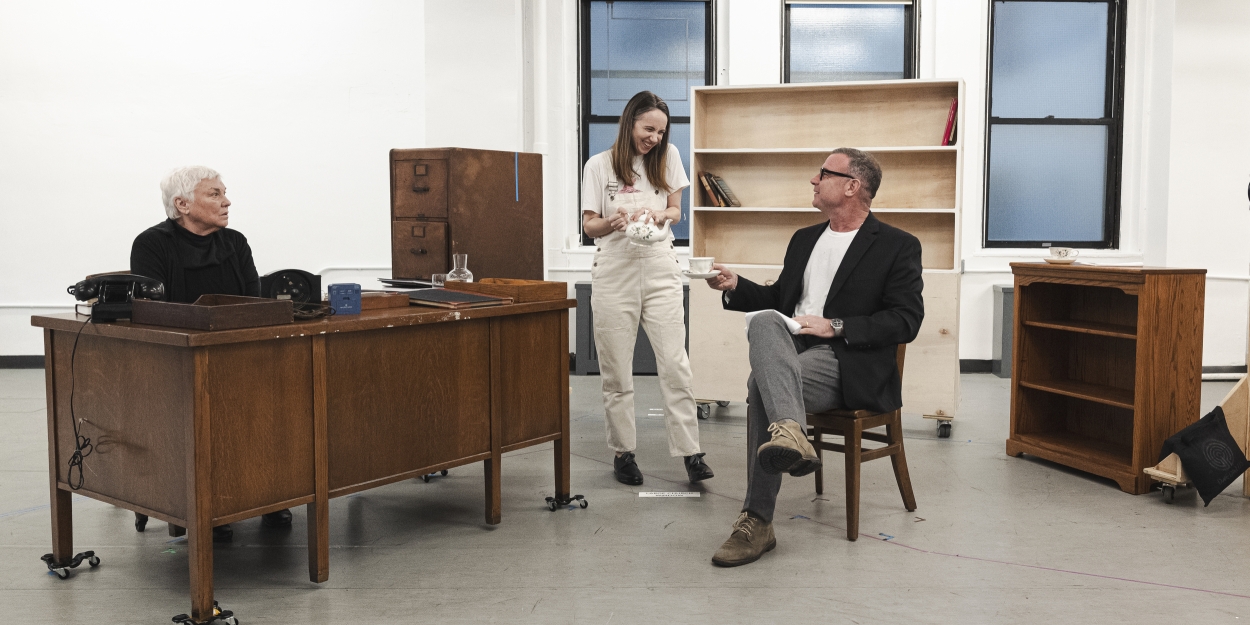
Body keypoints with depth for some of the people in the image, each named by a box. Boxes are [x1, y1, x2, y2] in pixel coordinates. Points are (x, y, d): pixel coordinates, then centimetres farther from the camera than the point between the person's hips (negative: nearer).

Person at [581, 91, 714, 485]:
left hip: (660, 269, 1)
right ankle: (623, 452, 14)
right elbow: (589, 226, 3)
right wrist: (614, 222, -19)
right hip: (615, 271, -1)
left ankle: (689, 452, -1)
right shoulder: (599, 165, 2)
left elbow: (676, 211, 14)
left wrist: (659, 215, -9)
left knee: (675, 364, -6)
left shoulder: (667, 157, 8)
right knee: (617, 370, 3)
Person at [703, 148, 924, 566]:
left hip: (846, 364, -5)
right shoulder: (804, 239, 25)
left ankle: (757, 522, -32)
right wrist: (735, 286, 11)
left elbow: (906, 321, -5)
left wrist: (835, 326, -13)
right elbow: (777, 299, 30)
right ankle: (789, 433, -48)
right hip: (789, 350, 6)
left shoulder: (898, 246, 4)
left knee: (762, 386, -32)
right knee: (763, 321, -31)